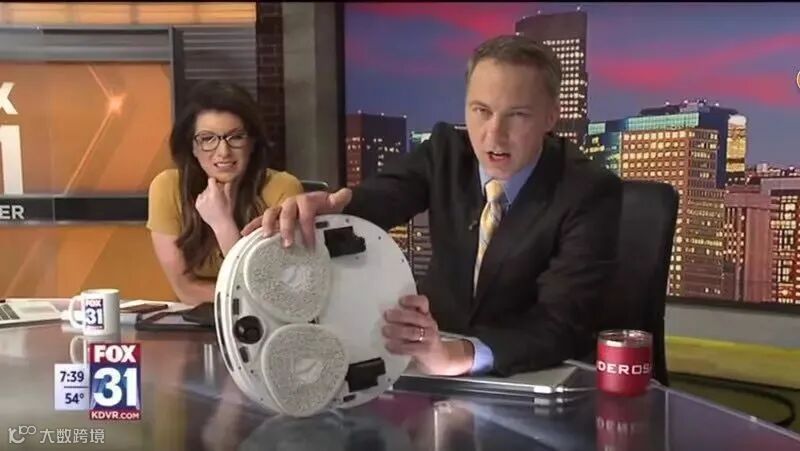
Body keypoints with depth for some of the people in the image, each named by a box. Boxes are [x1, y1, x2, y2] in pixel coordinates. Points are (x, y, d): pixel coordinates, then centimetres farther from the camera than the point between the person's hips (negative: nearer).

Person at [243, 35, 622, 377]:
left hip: (536, 374, -4)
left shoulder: (590, 193, -17)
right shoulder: (446, 151, -5)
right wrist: (320, 206, -45)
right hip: (434, 345, 4)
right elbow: (379, 197, -21)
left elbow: (563, 321, -26)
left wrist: (457, 355, -43)